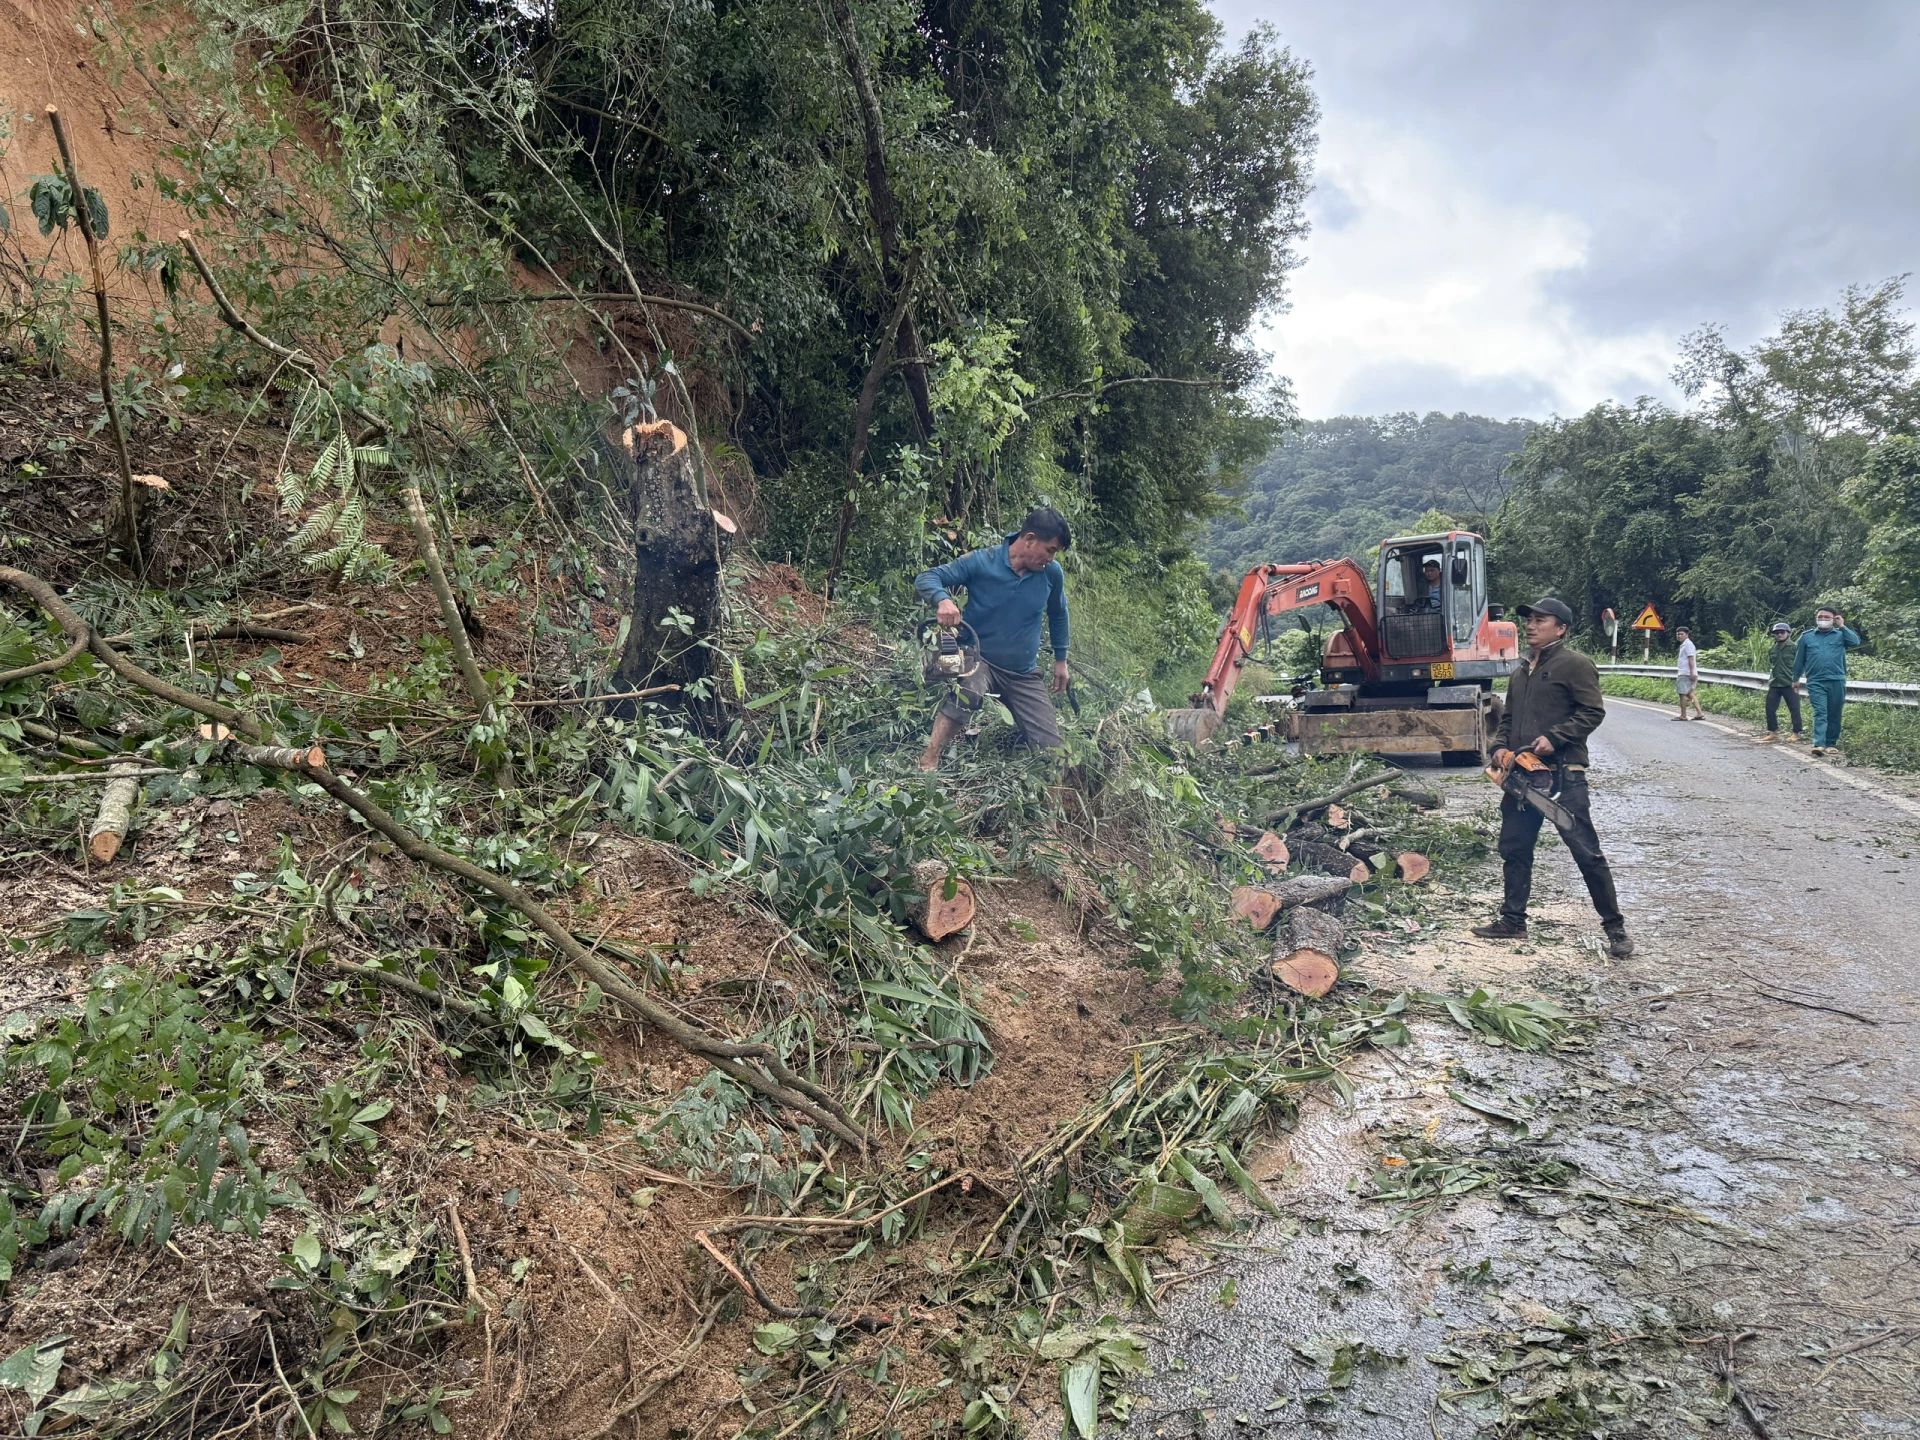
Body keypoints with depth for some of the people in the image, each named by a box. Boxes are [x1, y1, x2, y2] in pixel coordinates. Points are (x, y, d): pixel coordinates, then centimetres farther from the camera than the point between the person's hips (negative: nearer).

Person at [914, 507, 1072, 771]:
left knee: (1051, 750, 1)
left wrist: (1061, 659, 20)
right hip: (980, 658, -4)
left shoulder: (1052, 573, -5)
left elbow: (1058, 614, 15)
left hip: (1024, 674, 4)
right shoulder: (981, 562, -16)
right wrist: (943, 599, -37)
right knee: (970, 690, -41)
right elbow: (925, 578, -16)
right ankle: (929, 761, -27)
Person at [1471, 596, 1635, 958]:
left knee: (1587, 852, -4)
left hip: (1563, 773, -8)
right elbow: (1507, 717, 22)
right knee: (1514, 848, 12)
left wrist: (1554, 738, -20)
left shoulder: (1574, 663, -6)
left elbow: (1593, 711, -12)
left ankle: (1615, 928, 6)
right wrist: (1501, 746, 3)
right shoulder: (1522, 671, 19)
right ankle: (1513, 921, 23)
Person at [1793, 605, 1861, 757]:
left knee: (1834, 715, 7)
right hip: (1816, 682, -1)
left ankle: (1831, 743, 18)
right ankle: (1819, 744, -23)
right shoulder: (1807, 636, 9)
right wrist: (1795, 679, 16)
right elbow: (1799, 659, 14)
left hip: (1837, 681, 1)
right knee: (1820, 713, -12)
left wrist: (1842, 626, -9)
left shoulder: (1840, 635, 8)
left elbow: (1855, 642, -13)